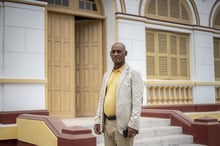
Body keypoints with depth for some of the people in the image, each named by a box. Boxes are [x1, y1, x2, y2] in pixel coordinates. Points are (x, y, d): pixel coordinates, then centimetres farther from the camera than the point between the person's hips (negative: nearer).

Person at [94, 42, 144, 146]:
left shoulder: (133, 74, -3)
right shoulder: (107, 75, 16)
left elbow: (137, 101, -10)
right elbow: (102, 99, 16)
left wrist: (133, 124, -18)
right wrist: (97, 120, 8)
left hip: (123, 123, -6)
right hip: (107, 123, 6)